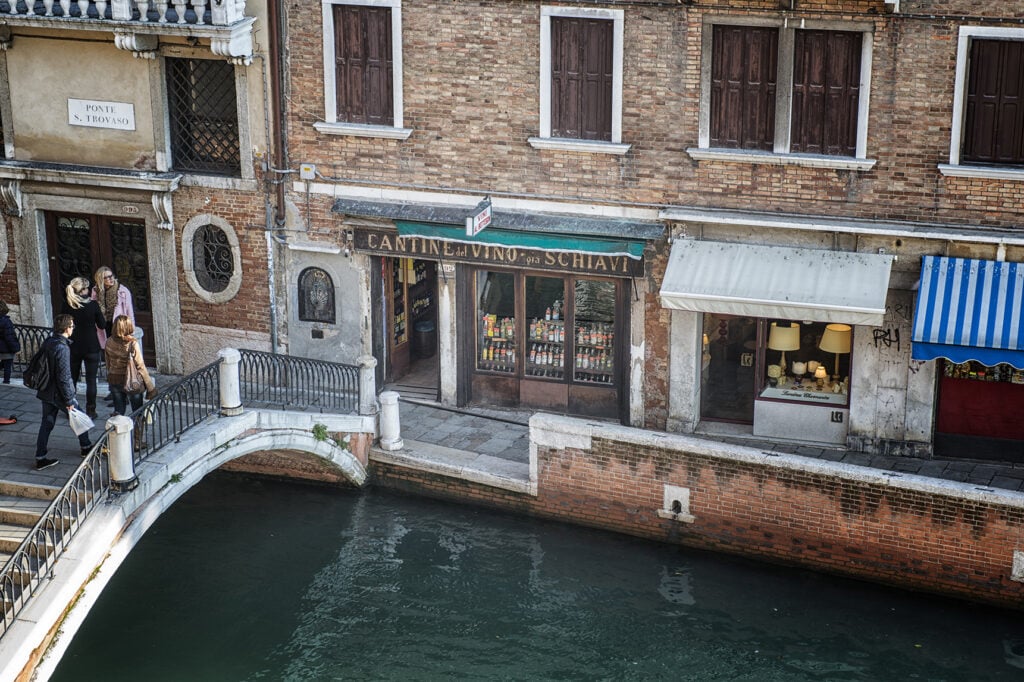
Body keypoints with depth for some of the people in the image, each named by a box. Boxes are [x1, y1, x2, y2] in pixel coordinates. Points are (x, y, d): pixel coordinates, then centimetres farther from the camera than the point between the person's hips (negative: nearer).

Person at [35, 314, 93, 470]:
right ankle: (86, 447, 31)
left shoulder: (47, 343, 2)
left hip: (46, 391, 8)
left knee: (46, 423, 12)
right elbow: (64, 377, -24)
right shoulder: (62, 348, -24)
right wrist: (69, 400, -18)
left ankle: (40, 458, 13)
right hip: (59, 393, -8)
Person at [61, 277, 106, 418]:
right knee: (91, 380, 5)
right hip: (91, 347, -3)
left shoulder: (67, 305, -7)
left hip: (73, 348, 3)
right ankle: (90, 410, 7)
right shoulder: (93, 305, -13)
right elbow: (102, 325, -5)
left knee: (71, 379, 15)